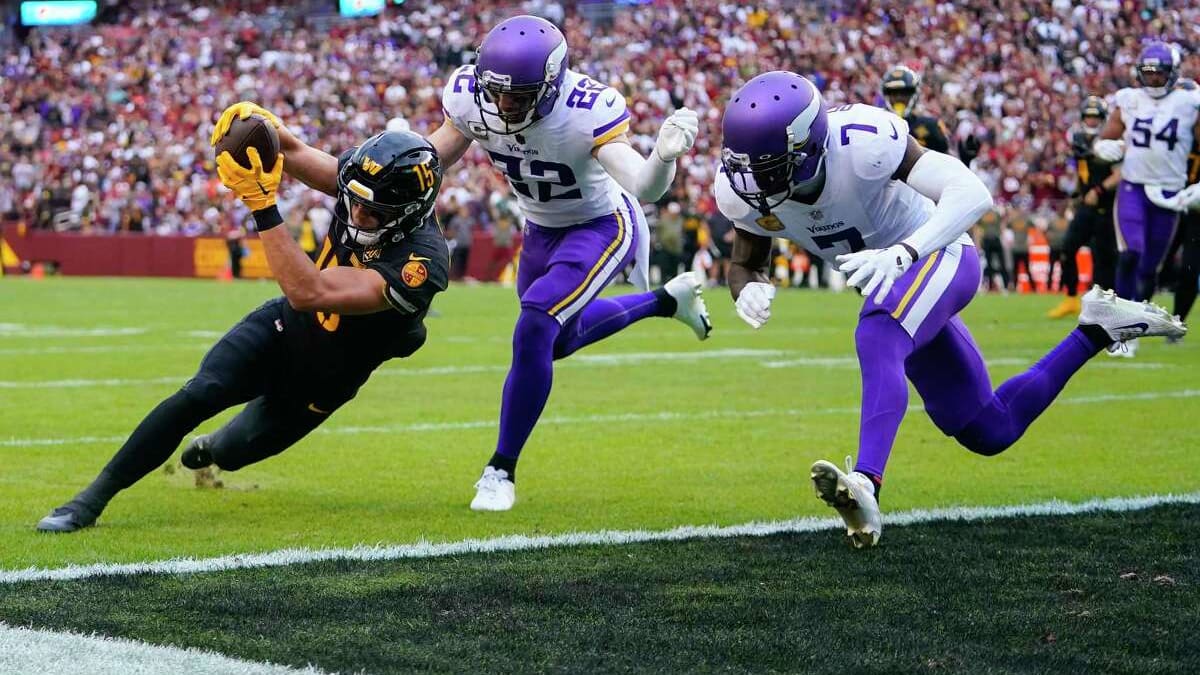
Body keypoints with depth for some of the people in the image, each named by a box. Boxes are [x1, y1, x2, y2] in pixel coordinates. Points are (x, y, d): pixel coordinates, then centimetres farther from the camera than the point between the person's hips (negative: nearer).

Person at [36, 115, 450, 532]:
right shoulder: (365, 182, -20)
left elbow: (307, 292, -43)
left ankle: (215, 446, 55)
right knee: (198, 395, -19)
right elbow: (290, 151, -7)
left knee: (229, 454, 16)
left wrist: (262, 204, -47)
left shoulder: (420, 263, -38)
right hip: (282, 327, 3)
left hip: (319, 383, -3)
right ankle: (91, 499, -9)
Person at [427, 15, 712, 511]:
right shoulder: (469, 94, -24)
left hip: (603, 225, -7)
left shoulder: (588, 111, -38)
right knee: (560, 340, 26)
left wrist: (664, 156, -66)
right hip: (543, 229, 7)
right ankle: (668, 300, 49)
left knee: (534, 331, -25)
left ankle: (502, 470, -9)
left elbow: (642, 188, -46)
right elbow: (438, 154, -4)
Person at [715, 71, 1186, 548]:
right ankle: (1098, 328, 29)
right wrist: (748, 290, -27)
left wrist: (901, 254, -48)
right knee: (989, 433, 13)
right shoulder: (744, 187, -15)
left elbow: (972, 194, -34)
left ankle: (865, 485, -51)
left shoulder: (860, 141, -33)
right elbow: (745, 265, -1)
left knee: (876, 342, -38)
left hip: (941, 256, -8)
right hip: (890, 281, 8)